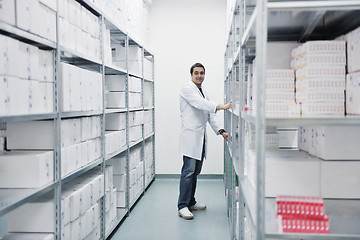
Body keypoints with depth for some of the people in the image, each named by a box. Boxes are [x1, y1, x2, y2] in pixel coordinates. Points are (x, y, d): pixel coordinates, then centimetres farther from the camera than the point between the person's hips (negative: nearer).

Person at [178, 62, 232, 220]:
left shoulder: (203, 92, 21)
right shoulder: (187, 88, -4)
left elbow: (210, 115, 17)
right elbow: (200, 104, -21)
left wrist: (221, 131, 4)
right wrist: (222, 106, -30)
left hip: (201, 138, 8)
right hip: (190, 136, -8)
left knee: (195, 171, 12)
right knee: (188, 171, -10)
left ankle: (191, 202, 22)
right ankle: (182, 206, -5)